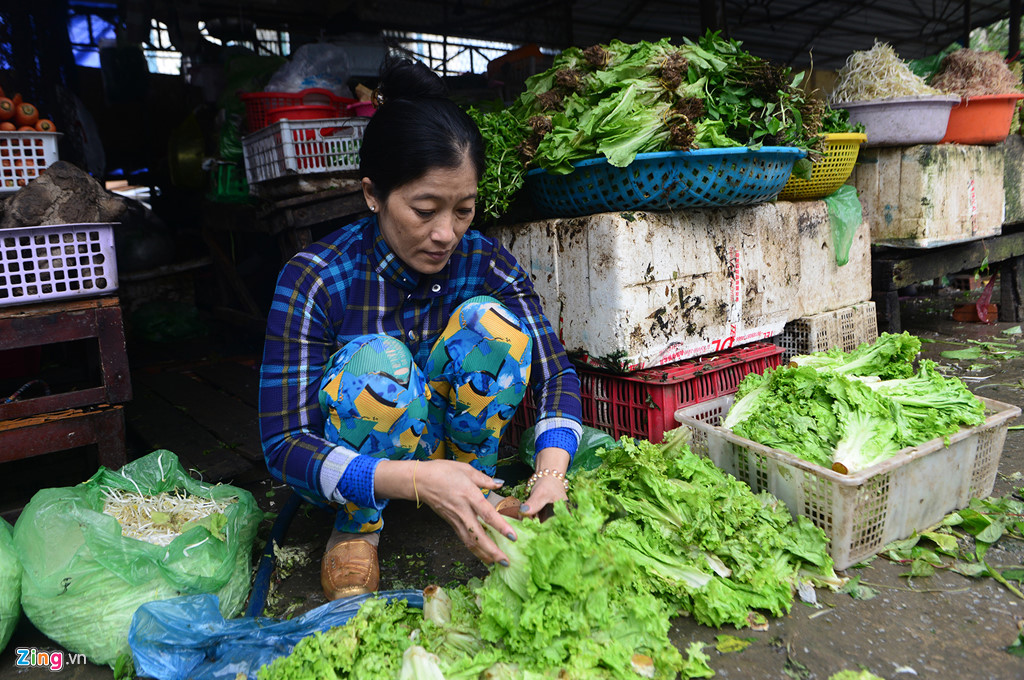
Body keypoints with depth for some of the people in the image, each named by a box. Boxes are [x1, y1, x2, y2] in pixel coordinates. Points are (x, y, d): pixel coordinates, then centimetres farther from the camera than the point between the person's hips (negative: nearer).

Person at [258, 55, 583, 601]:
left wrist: (550, 475, -33)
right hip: (347, 468, -2)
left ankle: (479, 491, -4)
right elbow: (283, 444, -27)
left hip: (449, 437, 3)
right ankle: (356, 530, -10)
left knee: (491, 320, -22)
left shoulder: (485, 262, -14)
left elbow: (556, 372, -13)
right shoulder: (314, 279, -25)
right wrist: (417, 480, -42)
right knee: (377, 359, -34)